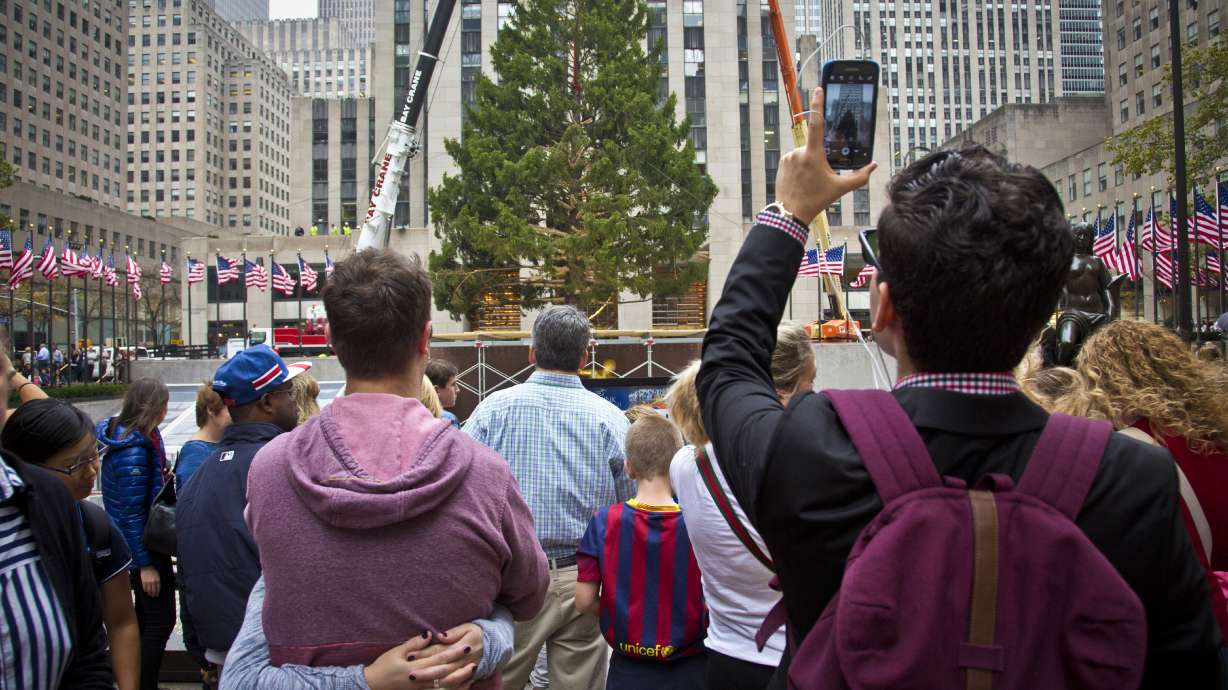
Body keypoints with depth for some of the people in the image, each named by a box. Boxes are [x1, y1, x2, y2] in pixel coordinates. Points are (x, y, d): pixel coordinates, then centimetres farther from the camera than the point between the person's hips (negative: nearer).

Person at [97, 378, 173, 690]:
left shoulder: (137, 438, 3)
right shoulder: (134, 451, -25)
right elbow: (131, 512, -24)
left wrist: (161, 477, 4)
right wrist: (146, 564, -21)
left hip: (142, 543, 10)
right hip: (145, 546, -10)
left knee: (145, 615, 21)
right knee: (160, 620, -2)